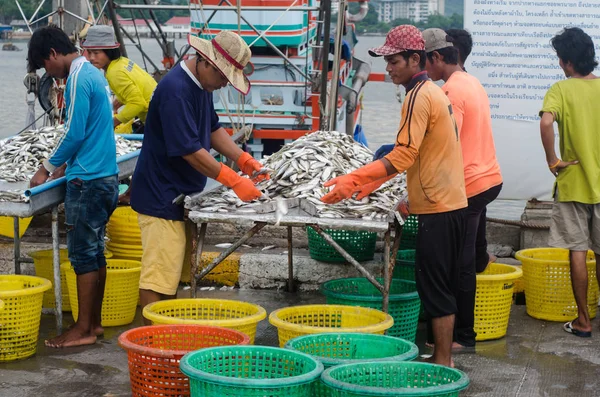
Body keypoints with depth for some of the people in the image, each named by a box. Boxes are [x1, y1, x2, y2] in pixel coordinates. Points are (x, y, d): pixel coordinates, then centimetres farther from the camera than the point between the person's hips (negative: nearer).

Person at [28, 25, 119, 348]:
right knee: (94, 252, 13)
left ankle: (83, 329, 1)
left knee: (83, 254, -4)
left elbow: (74, 134, -17)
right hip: (105, 175, 10)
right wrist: (56, 164, 16)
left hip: (87, 180, -9)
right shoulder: (93, 74, 15)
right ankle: (94, 321, 19)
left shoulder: (78, 79, -15)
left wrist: (47, 169, -4)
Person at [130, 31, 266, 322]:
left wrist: (244, 160, 7)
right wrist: (235, 181, -23)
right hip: (162, 197, -10)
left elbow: (212, 128, 21)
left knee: (172, 272, 15)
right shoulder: (176, 90, -23)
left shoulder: (201, 85, 9)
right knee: (158, 276, -9)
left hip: (182, 194, 10)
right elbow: (190, 150, -25)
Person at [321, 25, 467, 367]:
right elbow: (411, 154, 21)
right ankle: (444, 354, 21)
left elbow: (403, 156, -21)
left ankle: (442, 362, 0)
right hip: (452, 202, 10)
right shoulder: (434, 92, 16)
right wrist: (371, 182, 21)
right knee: (445, 284, 14)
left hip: (437, 207, -10)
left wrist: (353, 180, -23)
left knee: (435, 286, -5)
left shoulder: (419, 96, -15)